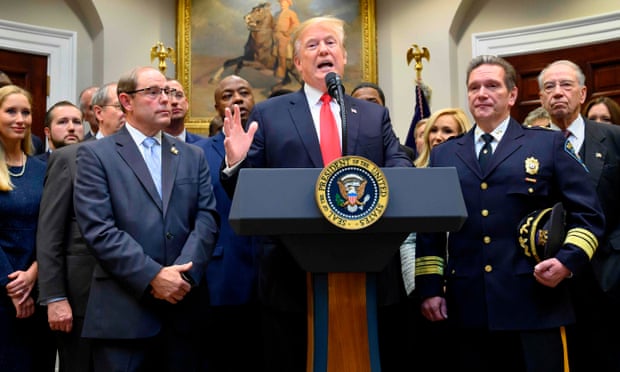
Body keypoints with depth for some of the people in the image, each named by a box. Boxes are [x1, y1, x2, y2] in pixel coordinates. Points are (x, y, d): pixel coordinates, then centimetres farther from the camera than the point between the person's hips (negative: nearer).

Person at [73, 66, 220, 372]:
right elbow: (98, 228, -9)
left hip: (182, 306, 4)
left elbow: (207, 218, 4)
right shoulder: (96, 154, 2)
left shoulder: (193, 156, 15)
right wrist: (153, 276, -15)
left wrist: (183, 274, -11)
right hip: (123, 310, -3)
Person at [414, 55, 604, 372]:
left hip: (535, 305, -2)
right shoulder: (443, 154, 15)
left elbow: (588, 214, 5)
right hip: (467, 308, 3)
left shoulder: (549, 144, 7)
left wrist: (569, 260, -12)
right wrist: (430, 287, 4)